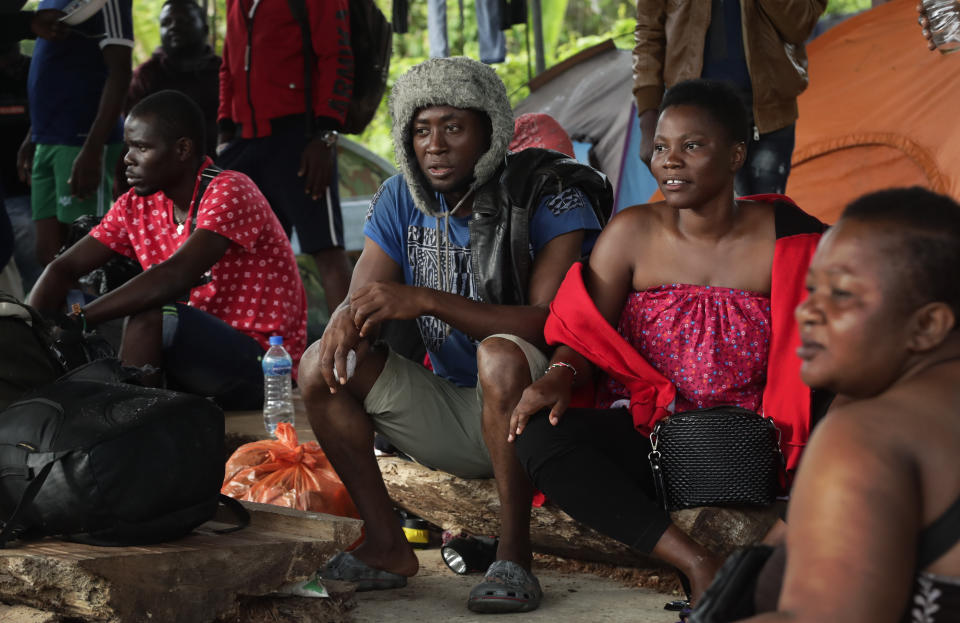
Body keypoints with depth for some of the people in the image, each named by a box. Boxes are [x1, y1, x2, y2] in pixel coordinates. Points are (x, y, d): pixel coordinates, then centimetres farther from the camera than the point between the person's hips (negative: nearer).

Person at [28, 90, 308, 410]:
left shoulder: (229, 192, -18)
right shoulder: (137, 206, 6)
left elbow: (176, 276, -31)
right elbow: (64, 269, 4)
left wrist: (78, 320, -33)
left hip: (261, 362, -7)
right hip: (200, 354, 7)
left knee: (151, 316, -29)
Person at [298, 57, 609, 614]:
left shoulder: (552, 200, -15)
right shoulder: (403, 199, 2)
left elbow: (549, 323, -26)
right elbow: (360, 301, 3)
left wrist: (426, 300, -33)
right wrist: (346, 323, -25)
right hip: (449, 411, 6)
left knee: (501, 353, -38)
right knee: (323, 366, -12)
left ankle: (514, 557, -28)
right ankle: (388, 548, -8)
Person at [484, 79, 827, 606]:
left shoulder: (786, 242, -1)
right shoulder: (632, 235, 3)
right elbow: (581, 339, 2)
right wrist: (559, 377, -22)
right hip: (644, 440, 2)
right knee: (539, 438, -30)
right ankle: (695, 562, -34)